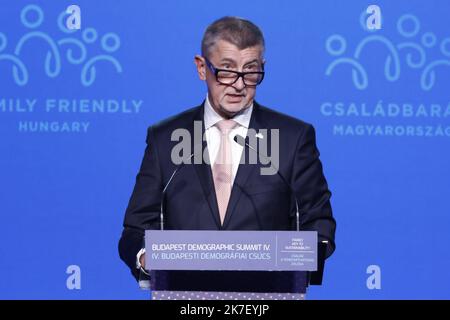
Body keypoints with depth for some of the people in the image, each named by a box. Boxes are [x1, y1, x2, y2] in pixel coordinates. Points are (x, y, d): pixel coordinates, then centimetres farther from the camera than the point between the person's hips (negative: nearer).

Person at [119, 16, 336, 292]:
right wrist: (146, 256, -13)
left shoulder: (295, 137, 8)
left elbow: (317, 226, 9)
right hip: (185, 298, 1)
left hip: (267, 293, -1)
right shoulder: (164, 138, 11)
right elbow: (137, 230, 10)